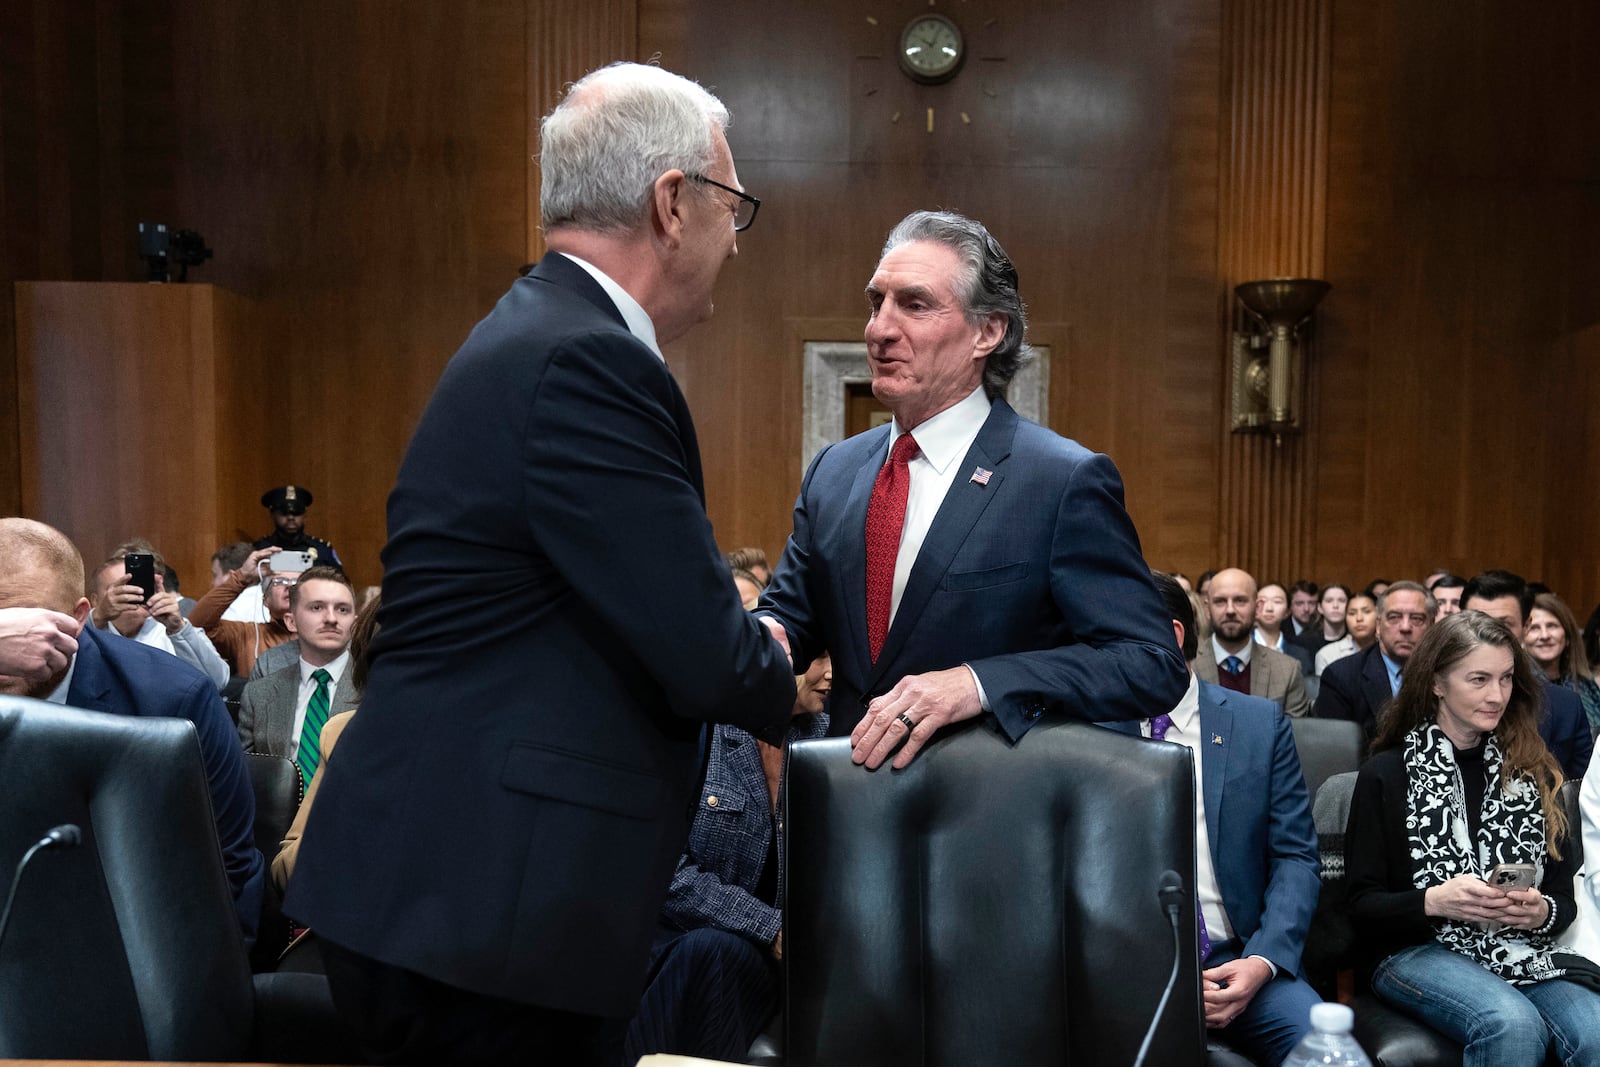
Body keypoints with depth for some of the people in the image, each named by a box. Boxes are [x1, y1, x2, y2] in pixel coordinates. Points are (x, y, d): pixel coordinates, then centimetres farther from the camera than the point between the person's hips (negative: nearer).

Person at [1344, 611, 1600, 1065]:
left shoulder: (1533, 772, 14)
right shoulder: (1386, 774, 3)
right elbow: (1363, 906, 1)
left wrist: (1542, 912, -9)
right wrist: (1434, 901, -18)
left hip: (1526, 953, 3)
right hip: (1417, 951, -2)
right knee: (1513, 1023, -34)